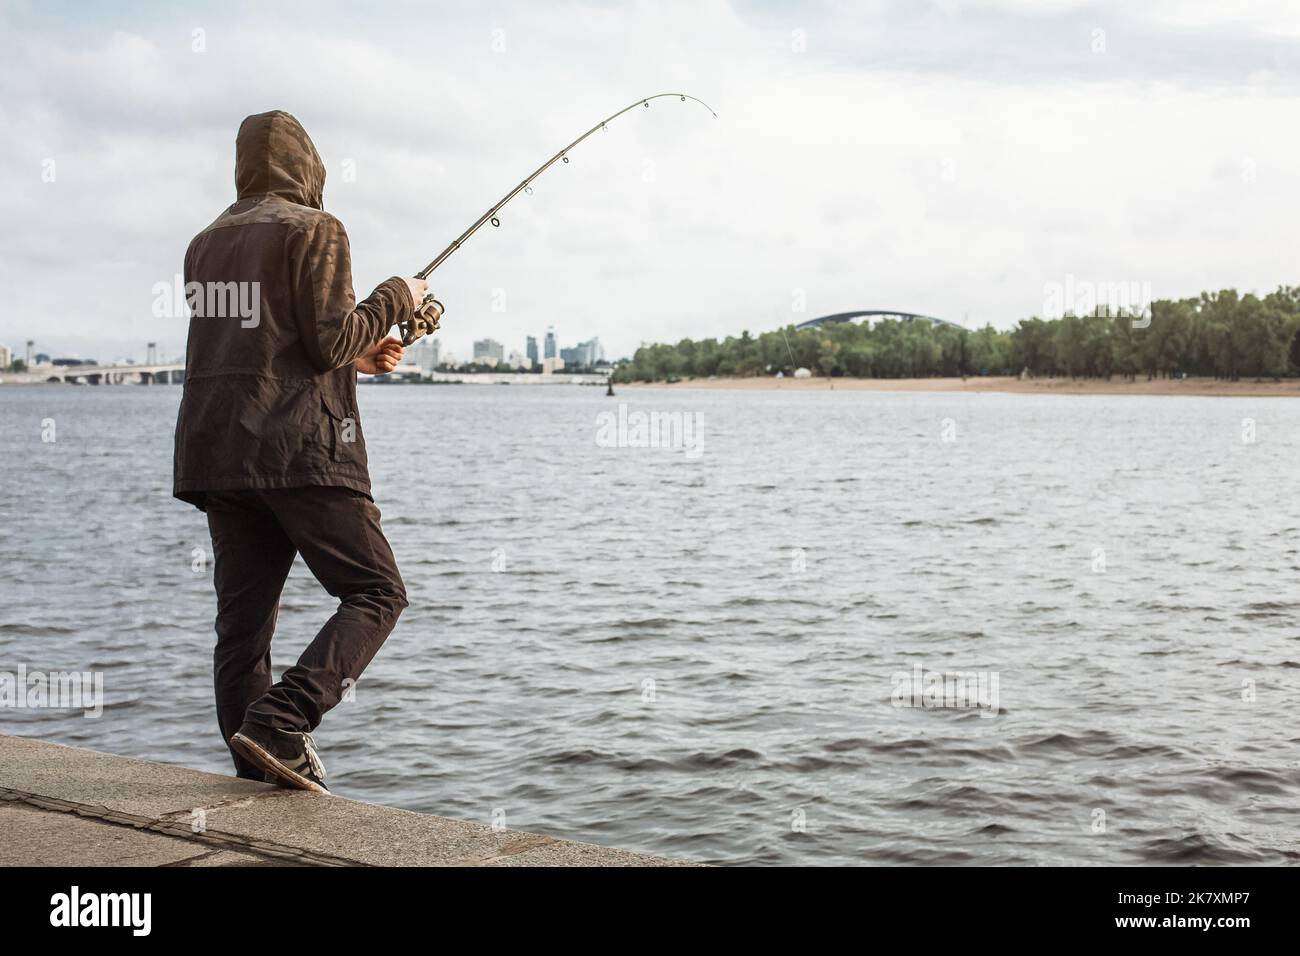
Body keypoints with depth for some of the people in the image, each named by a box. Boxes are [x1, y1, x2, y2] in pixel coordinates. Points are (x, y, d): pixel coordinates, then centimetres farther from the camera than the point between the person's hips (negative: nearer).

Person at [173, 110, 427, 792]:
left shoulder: (206, 244, 20)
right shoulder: (314, 231, -3)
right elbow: (328, 343, -12)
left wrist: (354, 357, 26)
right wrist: (395, 299, 4)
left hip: (216, 454, 7)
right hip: (302, 453, -7)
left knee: (243, 619, 6)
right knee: (376, 592, 1)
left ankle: (262, 781, 6)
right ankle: (279, 724, -14)